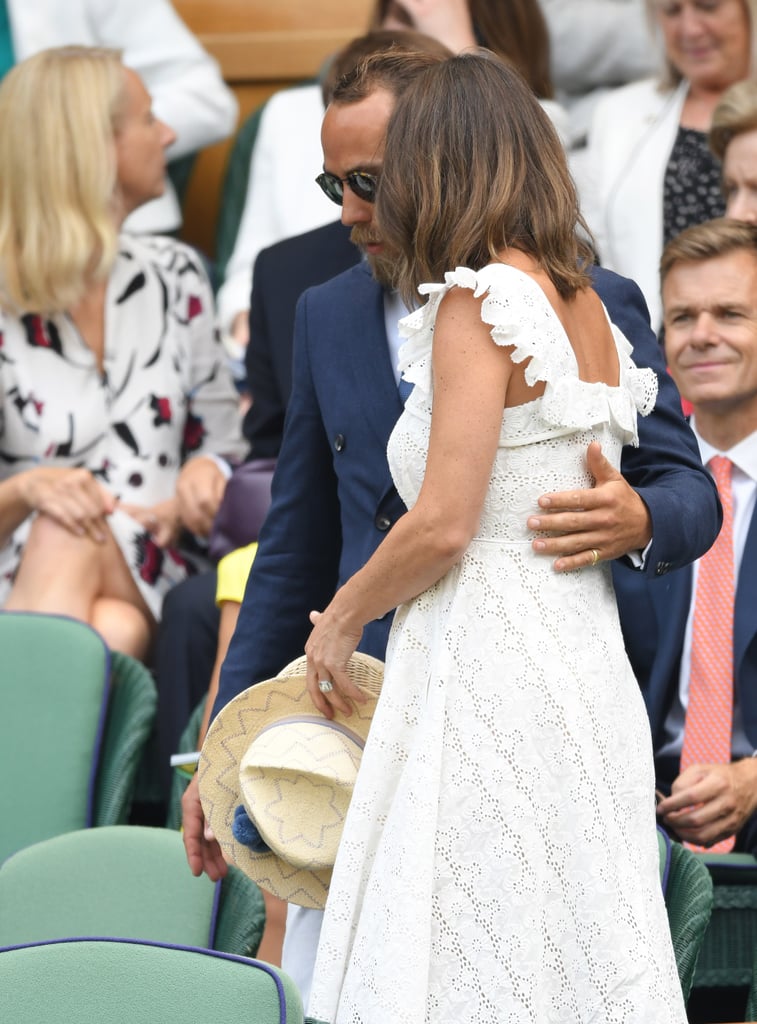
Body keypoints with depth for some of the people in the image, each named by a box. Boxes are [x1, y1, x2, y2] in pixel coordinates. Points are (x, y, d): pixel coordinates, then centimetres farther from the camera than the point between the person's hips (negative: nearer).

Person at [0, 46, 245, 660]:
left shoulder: (173, 277, 15)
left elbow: (220, 443, 20)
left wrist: (200, 480, -5)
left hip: (150, 581, 2)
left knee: (115, 629, -35)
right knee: (58, 524, -39)